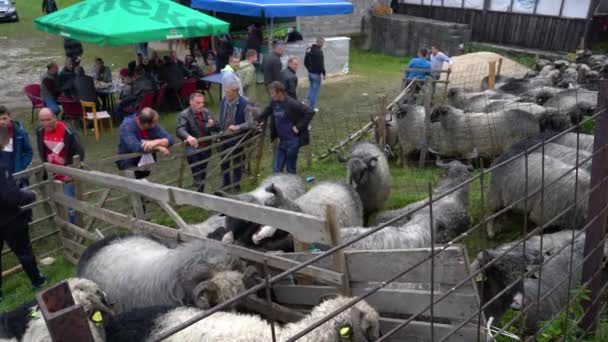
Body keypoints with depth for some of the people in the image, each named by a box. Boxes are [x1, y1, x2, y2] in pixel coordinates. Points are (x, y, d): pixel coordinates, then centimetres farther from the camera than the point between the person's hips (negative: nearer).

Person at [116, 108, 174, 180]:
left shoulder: (153, 125, -6)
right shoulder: (127, 126, -20)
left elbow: (169, 139, -10)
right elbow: (135, 147, -33)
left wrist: (156, 142, -30)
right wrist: (159, 148, -28)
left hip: (149, 161, 5)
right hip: (129, 162, -5)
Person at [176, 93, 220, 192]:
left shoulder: (206, 112, 5)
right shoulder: (184, 115, -13)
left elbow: (217, 128, 7)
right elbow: (179, 130, -30)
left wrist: (212, 125, -18)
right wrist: (188, 136, -51)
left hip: (206, 149, 6)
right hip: (193, 150, -6)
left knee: (203, 175, 18)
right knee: (197, 176, -7)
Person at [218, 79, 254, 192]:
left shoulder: (244, 104, -19)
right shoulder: (224, 100, -3)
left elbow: (250, 123, -21)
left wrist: (237, 127, -34)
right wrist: (220, 130, 9)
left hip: (237, 138, -5)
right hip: (224, 136, 5)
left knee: (237, 163, 11)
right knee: (224, 162, 15)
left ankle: (236, 186, 28)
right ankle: (226, 184, 34)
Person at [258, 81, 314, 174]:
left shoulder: (291, 104, -18)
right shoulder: (274, 103, 2)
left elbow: (310, 112, -19)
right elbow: (265, 113, 21)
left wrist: (299, 127, -19)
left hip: (293, 141, -6)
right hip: (281, 141, 6)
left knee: (290, 170, 6)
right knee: (276, 170, 8)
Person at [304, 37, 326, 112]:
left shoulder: (309, 49, 6)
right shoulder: (319, 51, -21)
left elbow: (305, 62, 12)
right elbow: (321, 64, -23)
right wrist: (323, 73, -13)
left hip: (310, 72, 8)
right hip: (316, 74, -8)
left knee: (311, 87, 23)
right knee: (316, 90, 3)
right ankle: (313, 107, 9)